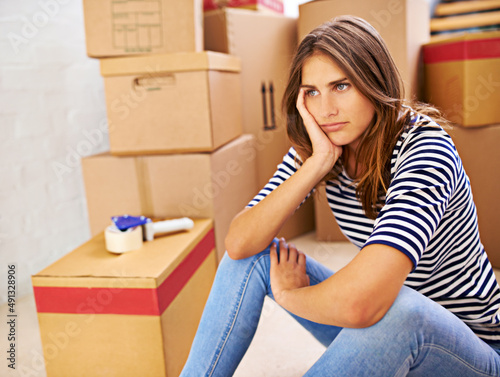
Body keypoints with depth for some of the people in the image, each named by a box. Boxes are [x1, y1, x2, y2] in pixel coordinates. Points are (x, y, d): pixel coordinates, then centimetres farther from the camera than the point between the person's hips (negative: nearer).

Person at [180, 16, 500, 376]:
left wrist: (287, 292, -20)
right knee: (254, 255, -9)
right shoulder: (313, 148, -7)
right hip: (378, 330, 5)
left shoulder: (425, 149, -28)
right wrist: (318, 163, -27)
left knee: (394, 309, -39)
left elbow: (357, 303, -42)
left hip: (469, 344, -5)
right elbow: (238, 244, -18)